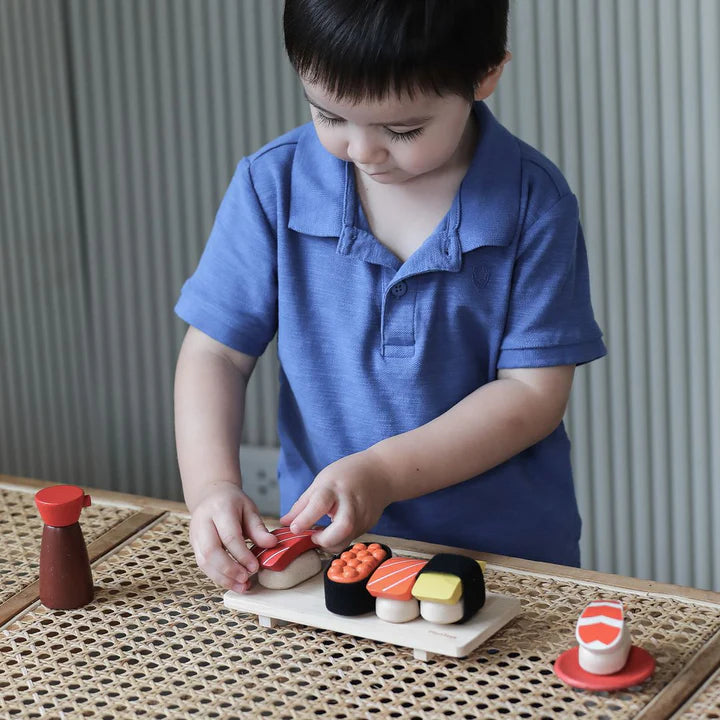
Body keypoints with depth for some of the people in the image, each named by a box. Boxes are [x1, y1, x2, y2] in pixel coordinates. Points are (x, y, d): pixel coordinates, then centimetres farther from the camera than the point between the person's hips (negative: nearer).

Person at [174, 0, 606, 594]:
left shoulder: (533, 202, -8)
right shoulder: (274, 185, -3)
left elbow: (534, 391, -9)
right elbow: (216, 352, 1)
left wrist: (383, 472, -19)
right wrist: (211, 484, -16)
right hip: (324, 549, 1)